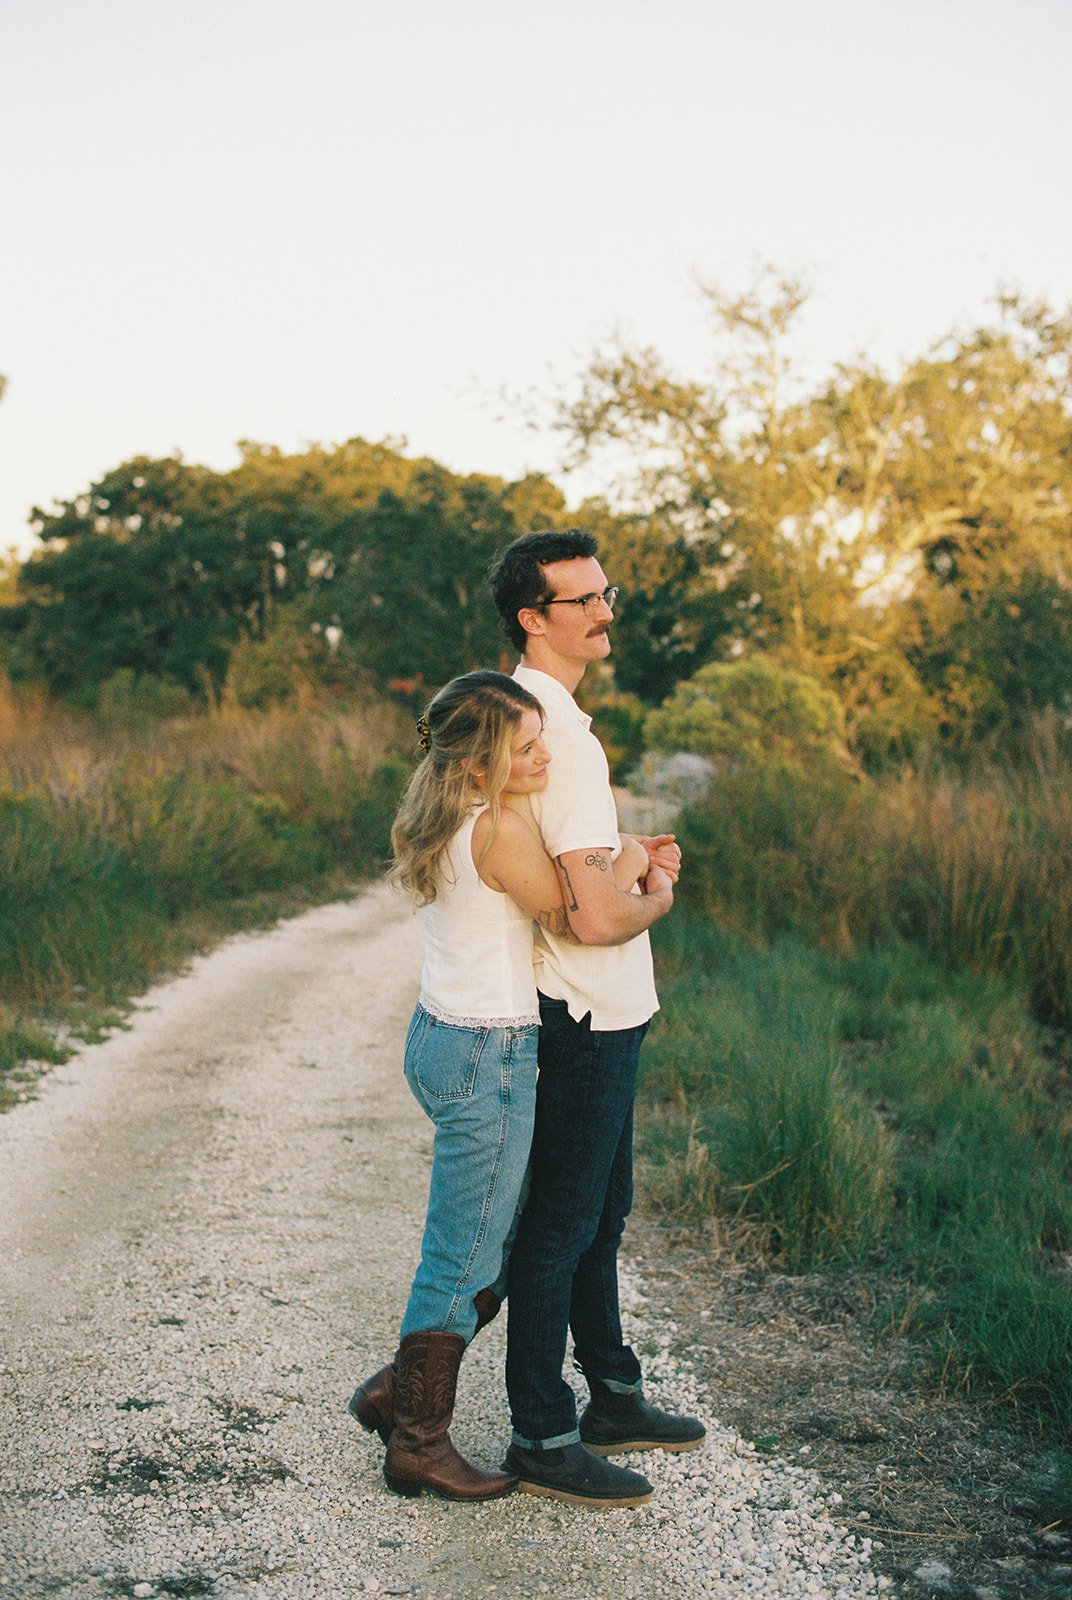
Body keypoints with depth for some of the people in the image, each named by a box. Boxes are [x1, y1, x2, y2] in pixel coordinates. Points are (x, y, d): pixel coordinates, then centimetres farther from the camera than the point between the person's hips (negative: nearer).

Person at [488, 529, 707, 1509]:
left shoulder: (520, 714, 9)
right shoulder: (562, 738, -23)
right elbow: (596, 919, -28)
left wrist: (638, 856, 8)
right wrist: (658, 896, -7)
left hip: (600, 1018, 10)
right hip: (589, 1018, -10)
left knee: (602, 1210, 20)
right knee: (563, 1224, 0)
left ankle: (614, 1396, 34)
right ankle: (544, 1438, 12)